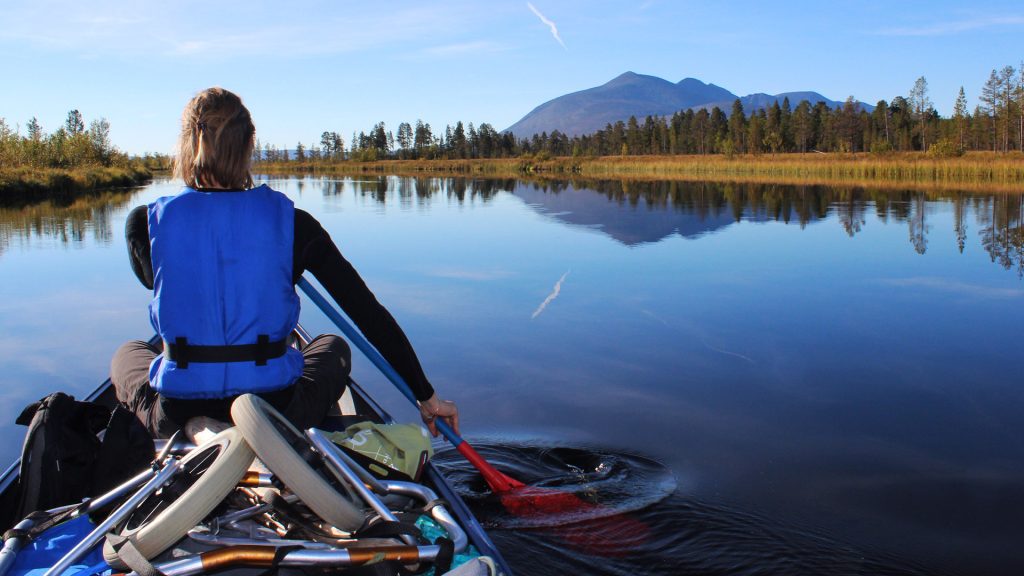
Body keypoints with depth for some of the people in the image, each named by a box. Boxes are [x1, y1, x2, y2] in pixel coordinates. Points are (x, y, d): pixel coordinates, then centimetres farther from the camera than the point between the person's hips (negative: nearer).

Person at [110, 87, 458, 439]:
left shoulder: (146, 222, -6)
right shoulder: (289, 222, -8)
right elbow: (371, 314, -7)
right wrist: (426, 394, 2)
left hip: (177, 418, 1)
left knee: (128, 353, 34)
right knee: (333, 347, 31)